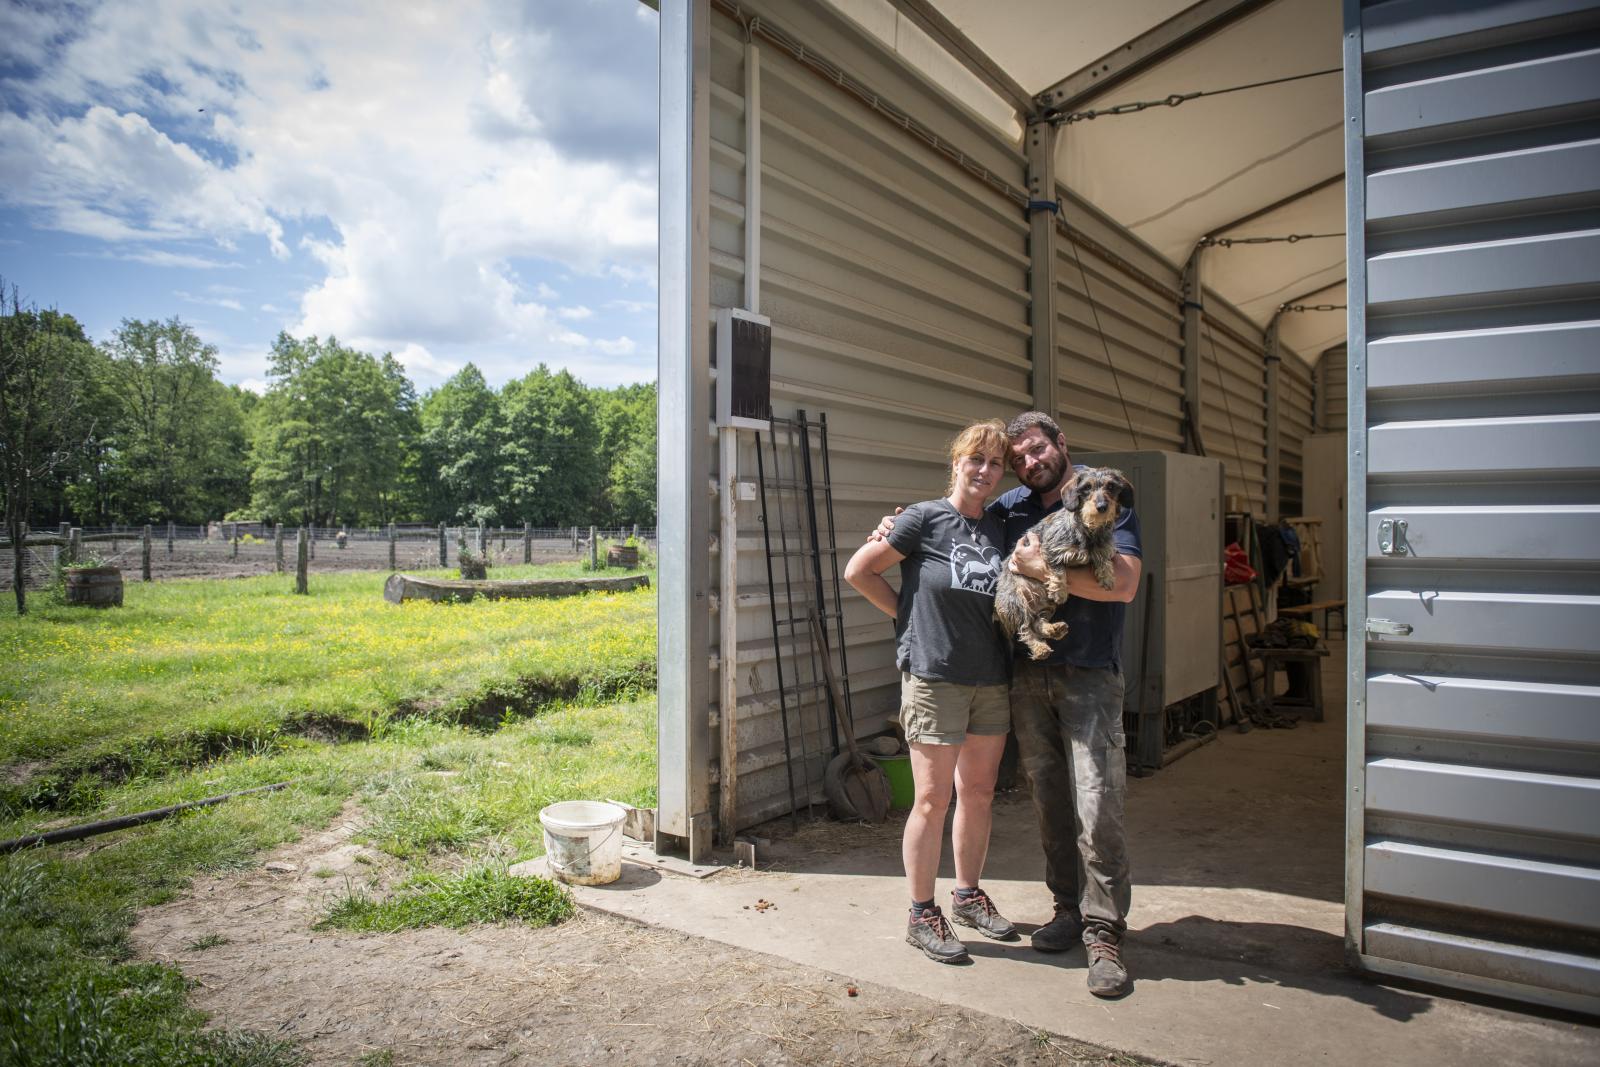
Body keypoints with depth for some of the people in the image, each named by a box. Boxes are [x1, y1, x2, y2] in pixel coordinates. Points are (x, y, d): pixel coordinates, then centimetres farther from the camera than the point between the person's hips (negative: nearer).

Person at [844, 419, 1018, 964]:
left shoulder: (1000, 530, 9)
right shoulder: (926, 518, -8)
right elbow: (858, 570, -6)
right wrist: (909, 612, -4)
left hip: (991, 680, 6)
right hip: (934, 678, -6)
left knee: (979, 793, 16)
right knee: (932, 799, 0)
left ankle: (968, 894, 34)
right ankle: (922, 914, 15)